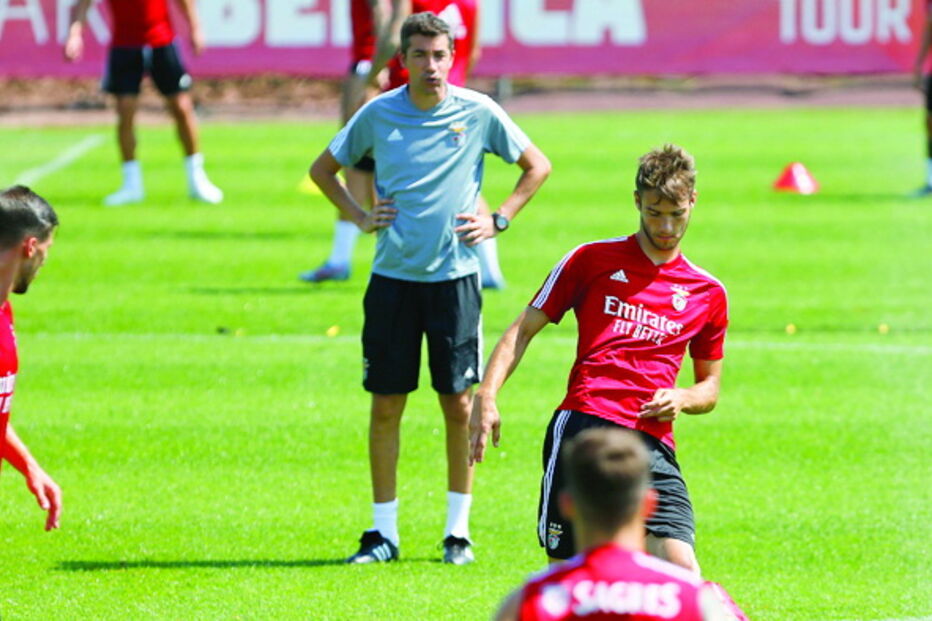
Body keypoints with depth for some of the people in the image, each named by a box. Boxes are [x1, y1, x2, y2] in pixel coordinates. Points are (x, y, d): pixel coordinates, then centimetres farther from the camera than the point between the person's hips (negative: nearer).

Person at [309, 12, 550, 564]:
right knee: (386, 404, 2)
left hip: (454, 275, -1)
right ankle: (384, 531, 9)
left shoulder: (478, 113, -1)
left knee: (460, 403, 0)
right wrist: (360, 217, 4)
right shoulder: (378, 114, 2)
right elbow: (324, 169, 16)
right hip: (393, 276, 1)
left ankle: (458, 529, 10)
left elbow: (537, 166, 11)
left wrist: (498, 220, 2)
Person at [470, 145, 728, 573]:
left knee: (681, 570, -16)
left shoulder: (708, 293, 17)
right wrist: (487, 395, -3)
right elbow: (524, 329, 12)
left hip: (652, 441, 2)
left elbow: (710, 388, 26)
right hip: (582, 424, -2)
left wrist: (681, 399, 2)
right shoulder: (592, 260, 11)